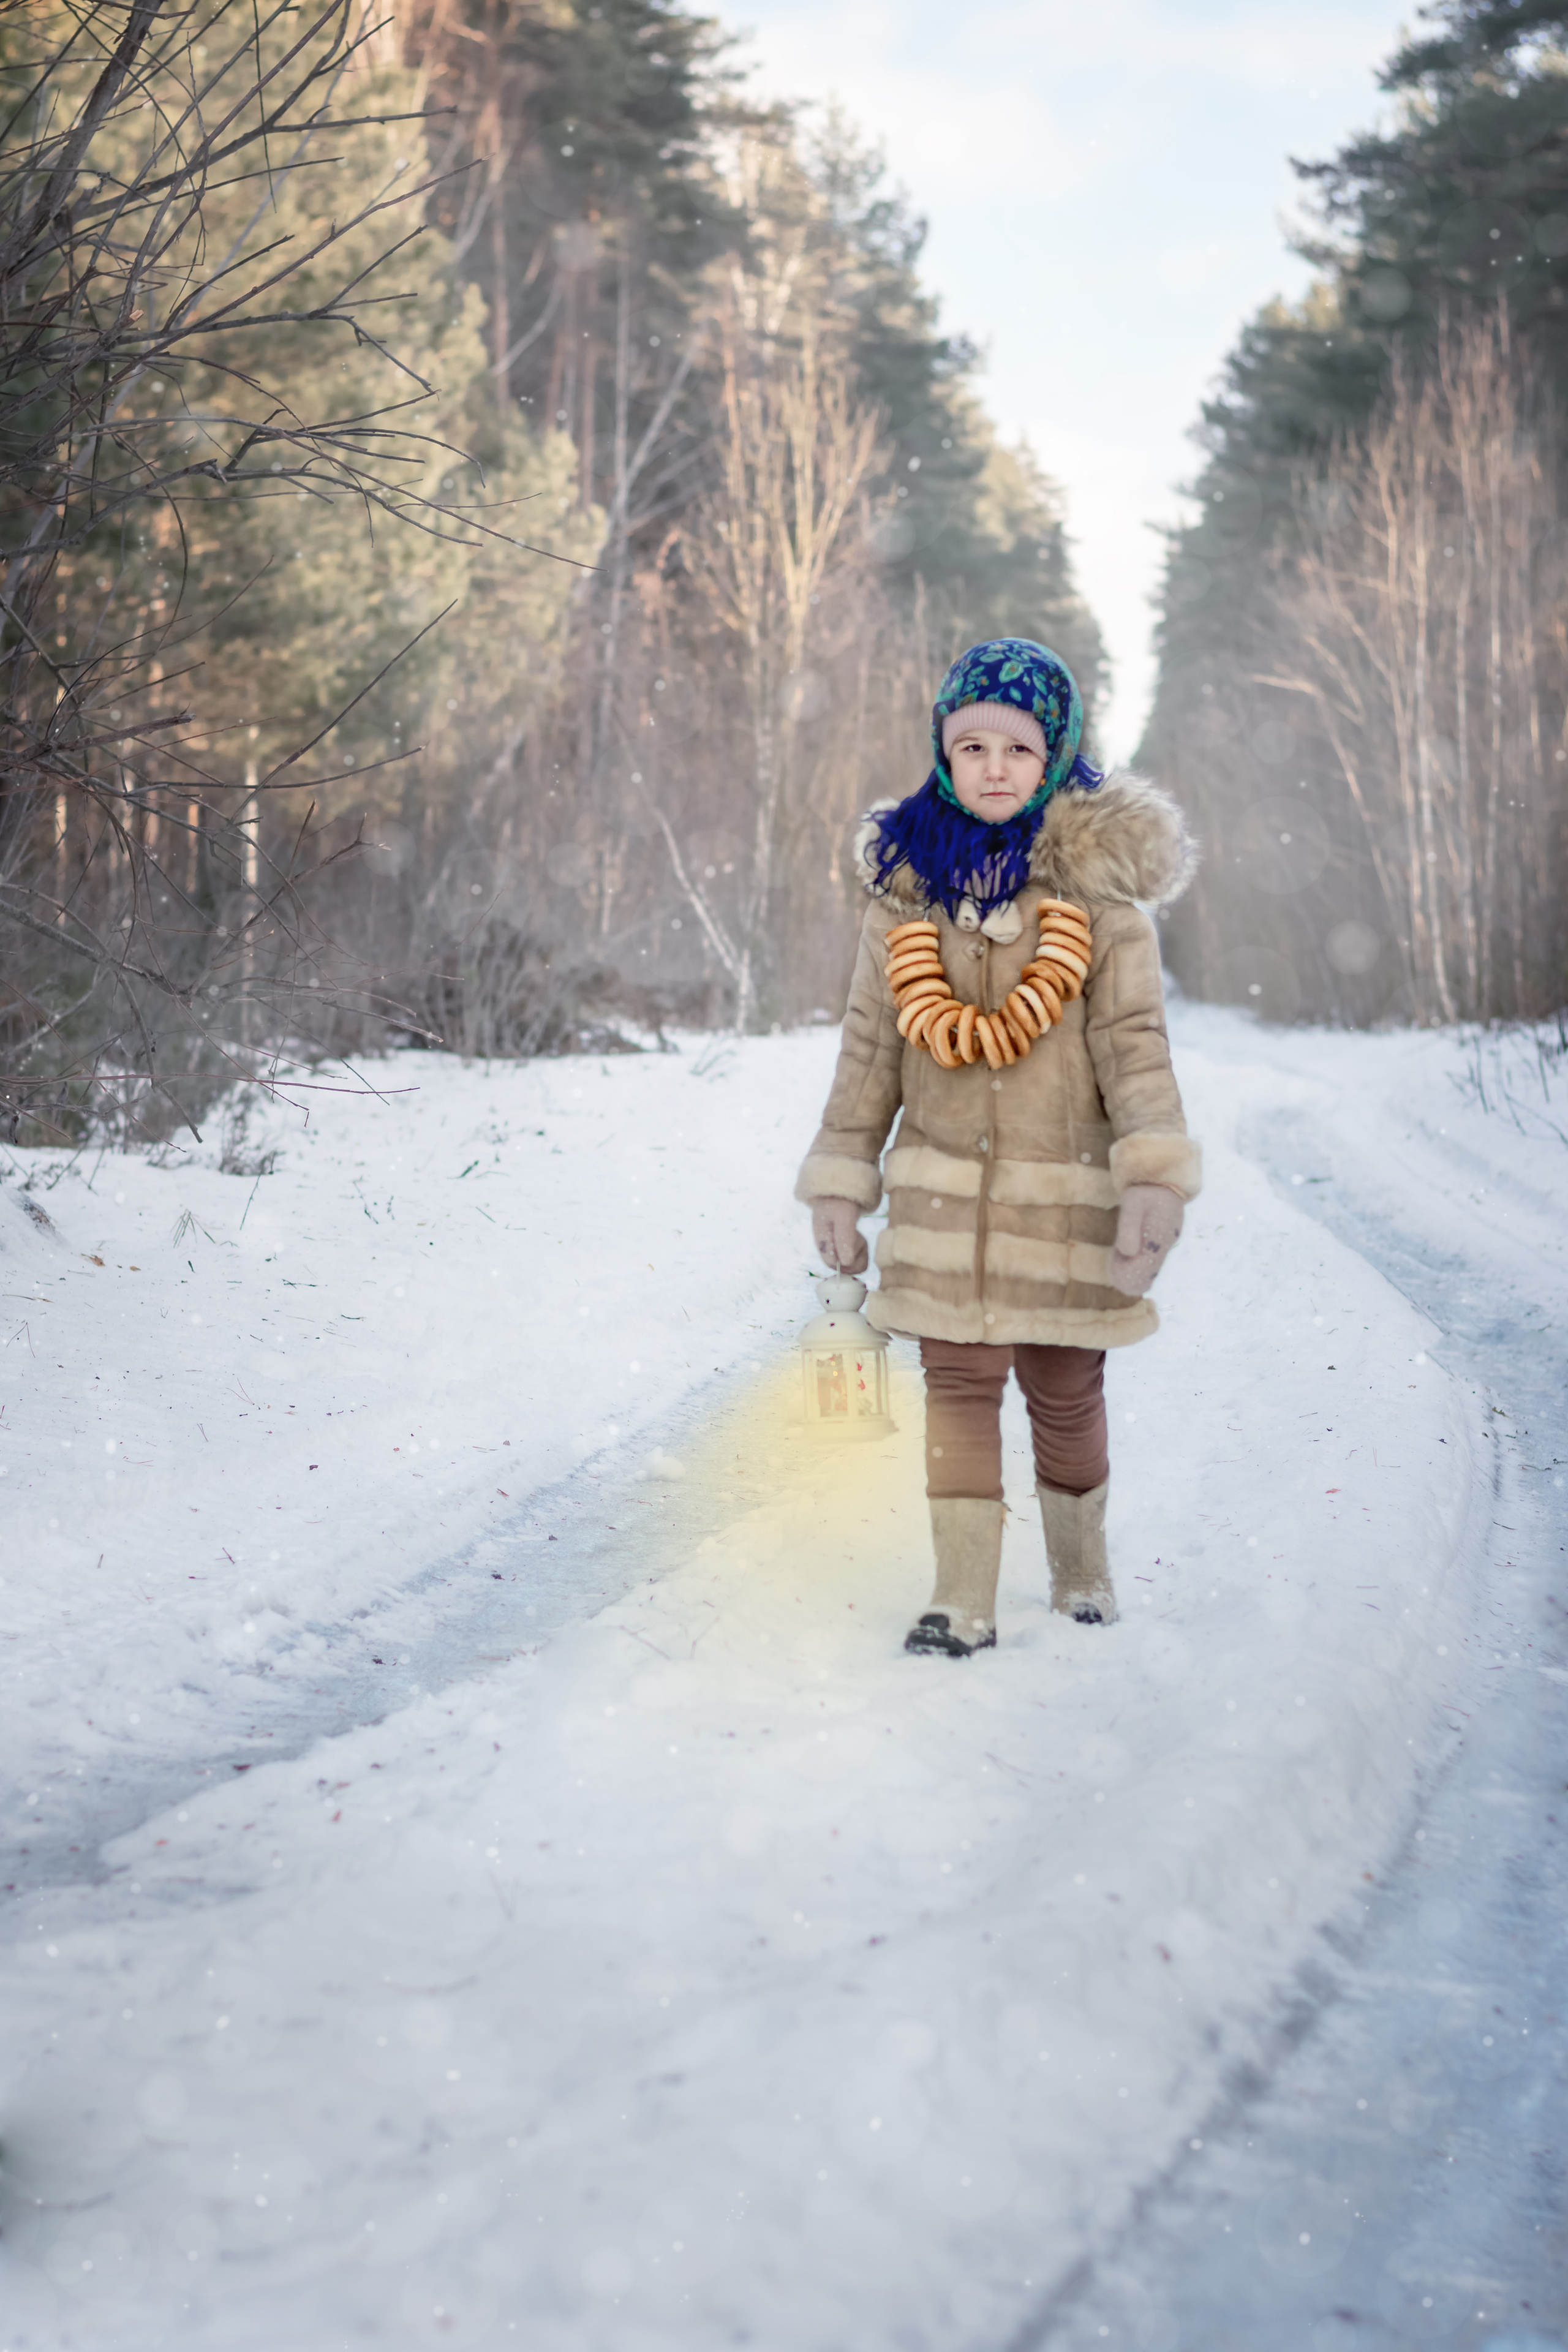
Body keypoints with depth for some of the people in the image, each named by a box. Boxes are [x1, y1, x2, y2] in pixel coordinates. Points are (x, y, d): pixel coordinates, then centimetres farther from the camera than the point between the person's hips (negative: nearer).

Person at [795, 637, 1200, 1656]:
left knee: (1068, 1392, 10)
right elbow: (871, 1044, 8)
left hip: (1064, 1188, -1)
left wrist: (1154, 1178, -18)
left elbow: (1133, 1037, -8)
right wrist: (841, 1182, 7)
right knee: (960, 1384, 1)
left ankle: (1083, 1570, 32)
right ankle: (964, 1602, 8)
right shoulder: (908, 881, 3)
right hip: (944, 1188, 1)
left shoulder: (1097, 882, -3)